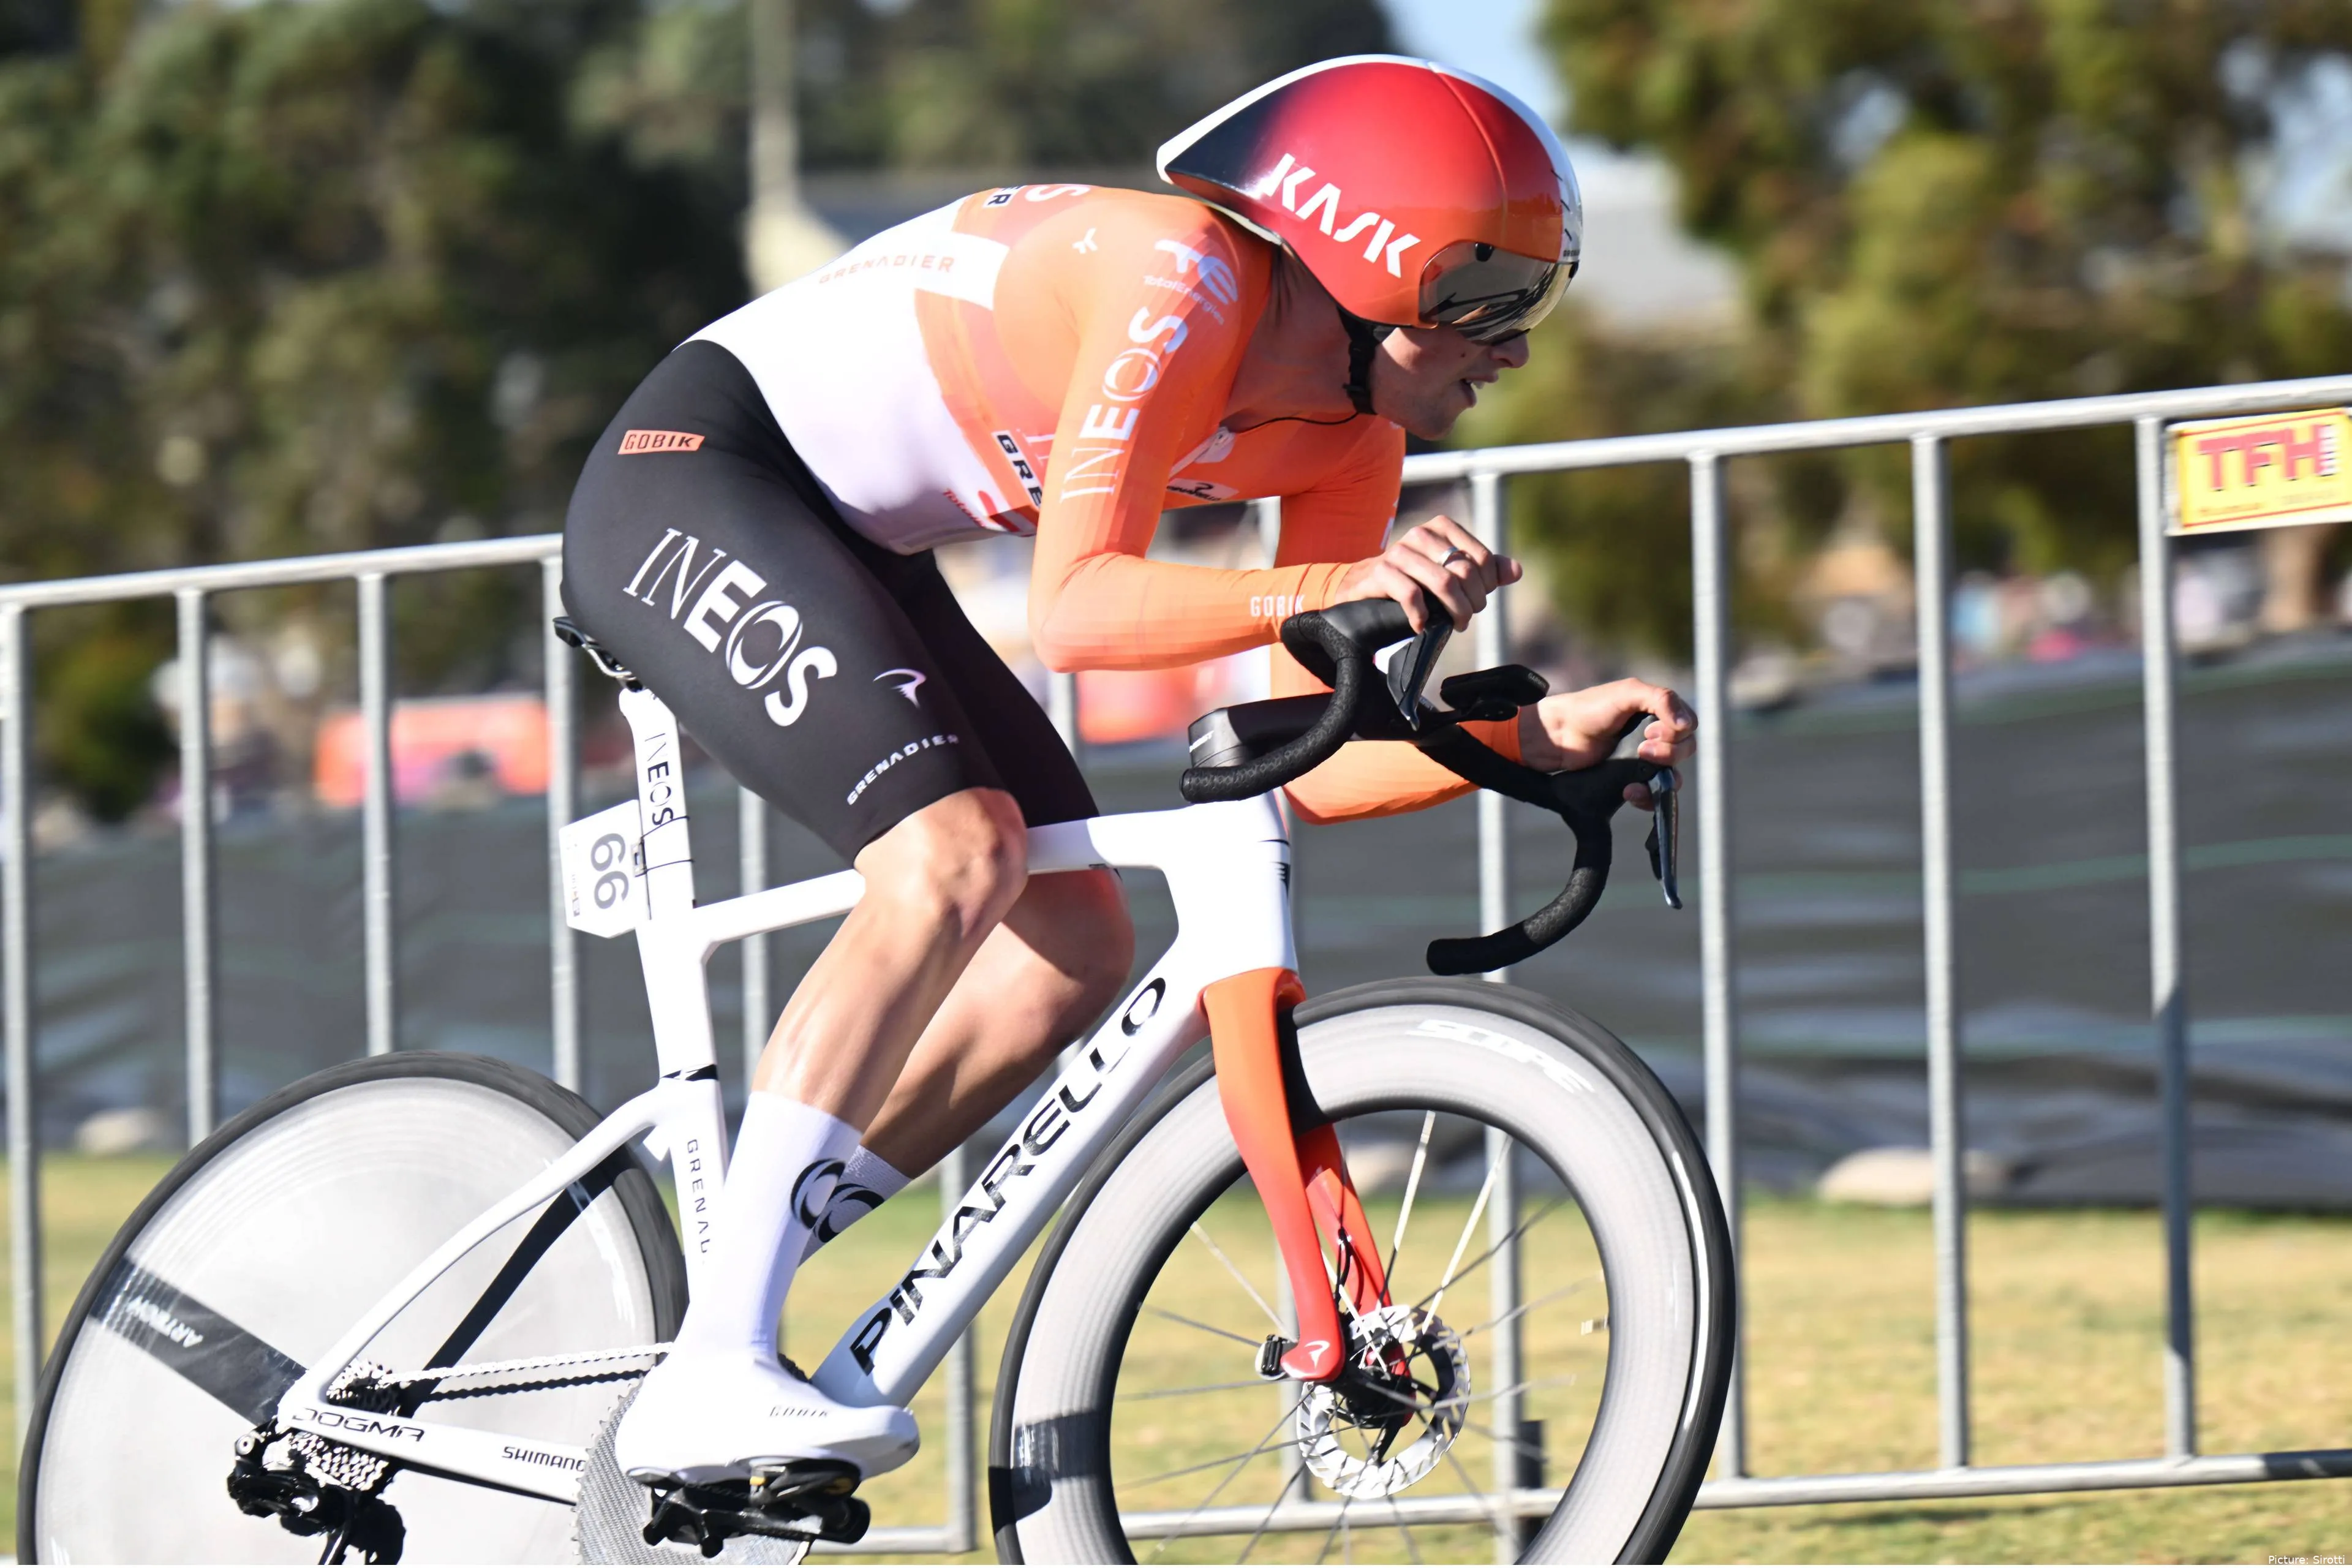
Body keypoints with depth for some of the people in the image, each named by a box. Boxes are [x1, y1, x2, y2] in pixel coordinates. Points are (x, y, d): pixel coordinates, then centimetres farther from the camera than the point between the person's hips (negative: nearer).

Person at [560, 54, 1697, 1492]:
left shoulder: (1349, 448, 0)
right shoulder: (1184, 282, -26)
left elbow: (1308, 769, -1)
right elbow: (1077, 607, -33)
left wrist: (1539, 735, -15)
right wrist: (1336, 593, -45)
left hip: (850, 546, 10)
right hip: (696, 471, -10)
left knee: (1076, 948, -2)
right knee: (957, 851, -28)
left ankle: (719, 1283, 2)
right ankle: (711, 1375, -31)